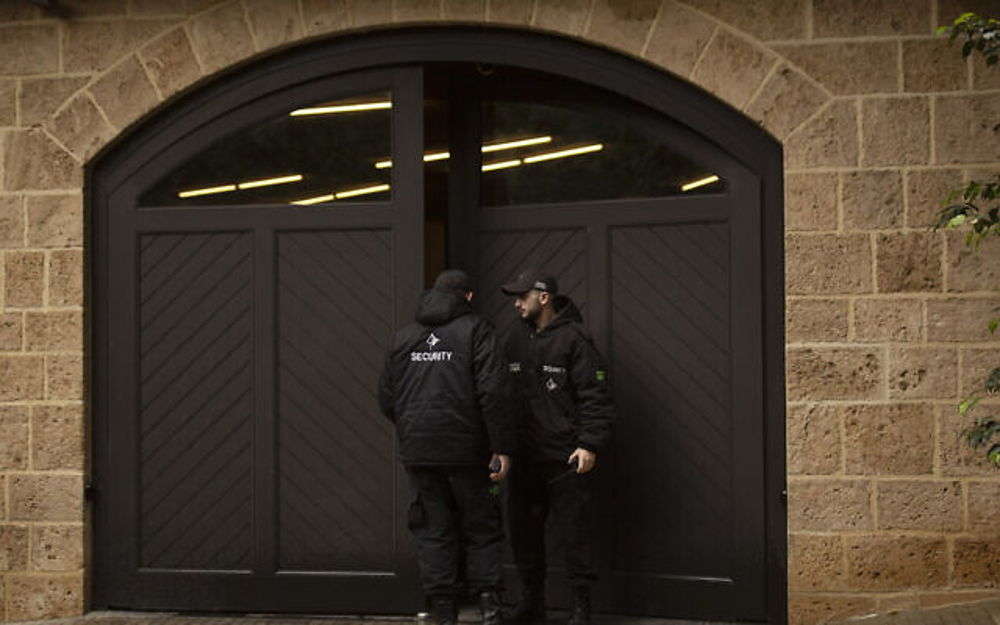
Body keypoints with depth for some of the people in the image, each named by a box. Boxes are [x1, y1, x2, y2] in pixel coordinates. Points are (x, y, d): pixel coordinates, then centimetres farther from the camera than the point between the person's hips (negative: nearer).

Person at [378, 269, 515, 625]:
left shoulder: (404, 337, 10)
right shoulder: (475, 330, -3)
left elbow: (386, 399, 12)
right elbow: (491, 394, -13)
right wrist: (502, 448, -12)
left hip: (418, 452, 3)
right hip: (465, 449, -3)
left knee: (433, 530, 9)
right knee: (481, 528, 9)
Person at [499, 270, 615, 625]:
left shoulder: (573, 339, -8)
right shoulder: (516, 339, 13)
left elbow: (596, 397, -10)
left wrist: (590, 445, -16)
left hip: (566, 459, -7)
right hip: (524, 458, 7)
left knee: (575, 531, -1)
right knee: (523, 529, 10)